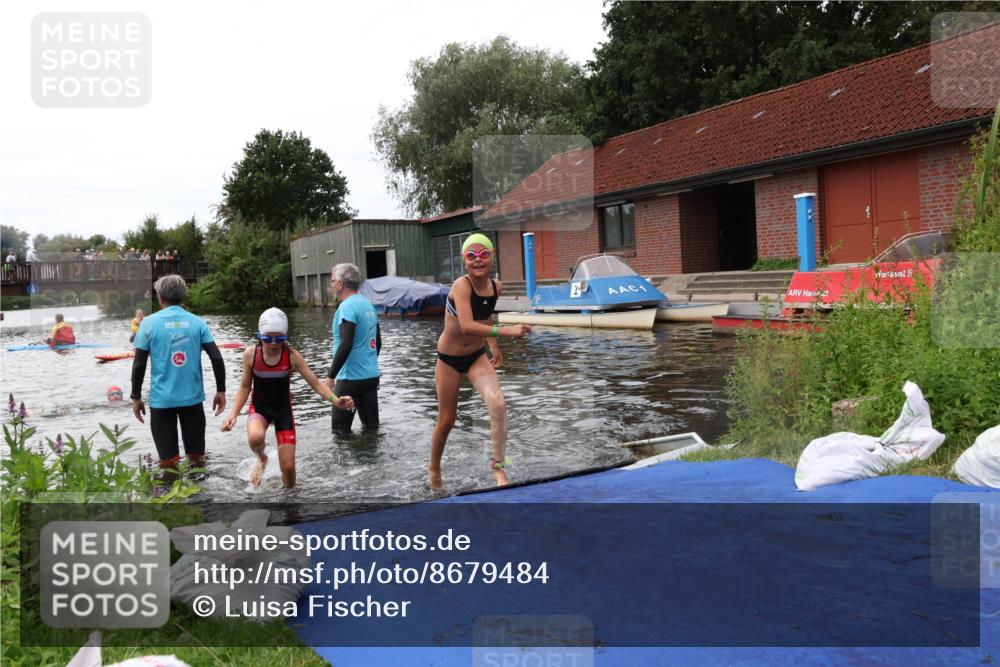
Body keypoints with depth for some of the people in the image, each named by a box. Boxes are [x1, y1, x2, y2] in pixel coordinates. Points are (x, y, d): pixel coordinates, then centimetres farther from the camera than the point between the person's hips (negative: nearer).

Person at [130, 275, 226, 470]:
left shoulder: (149, 323, -3)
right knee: (197, 460, 14)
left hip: (162, 399, -1)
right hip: (192, 397, 2)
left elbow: (139, 365, -4)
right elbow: (217, 358, -4)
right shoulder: (197, 322, 1)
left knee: (168, 462, 7)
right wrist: (221, 391, 4)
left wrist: (136, 398, 6)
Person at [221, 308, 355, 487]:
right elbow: (245, 387, -1)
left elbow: (315, 383, -15)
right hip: (259, 409, 0)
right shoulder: (250, 354, -12)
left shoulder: (292, 356, -15)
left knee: (288, 467, -4)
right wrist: (233, 415, -13)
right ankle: (262, 460, 2)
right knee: (255, 437, -36)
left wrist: (336, 400, -33)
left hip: (283, 410, 0)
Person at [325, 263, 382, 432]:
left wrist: (330, 375, -19)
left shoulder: (347, 307, -14)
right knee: (372, 426, 11)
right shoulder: (368, 304, 12)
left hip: (351, 378, -8)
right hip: (372, 375, 8)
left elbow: (346, 344, -23)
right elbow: (378, 342, 19)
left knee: (340, 430, 1)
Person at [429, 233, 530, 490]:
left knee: (498, 404, -21)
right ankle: (434, 469, 34)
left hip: (477, 356, 4)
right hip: (449, 359, -4)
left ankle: (498, 467, -8)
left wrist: (493, 346, 12)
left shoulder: (496, 286, -7)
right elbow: (467, 326, -40)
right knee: (447, 420, 8)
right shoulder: (461, 286, -25)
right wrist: (505, 331, -48)